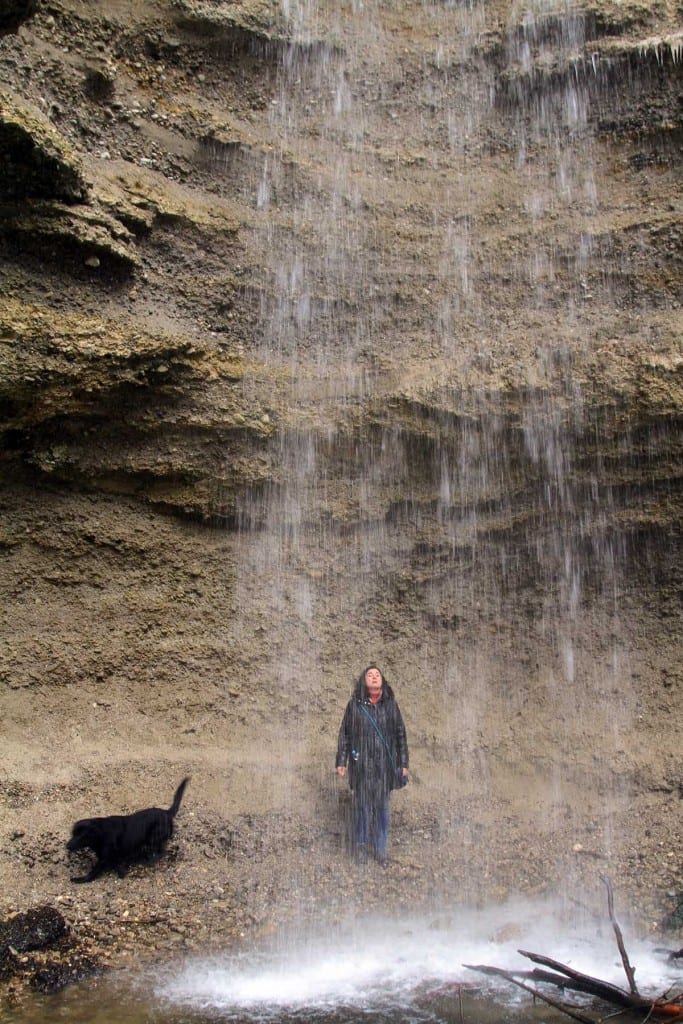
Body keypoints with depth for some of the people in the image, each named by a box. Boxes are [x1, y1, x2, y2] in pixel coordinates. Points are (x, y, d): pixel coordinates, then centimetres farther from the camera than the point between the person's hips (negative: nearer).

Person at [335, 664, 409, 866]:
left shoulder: (391, 704, 2)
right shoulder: (354, 704, -1)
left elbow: (400, 734, 5)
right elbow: (344, 734, 3)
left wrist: (403, 763, 4)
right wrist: (341, 761, 1)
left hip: (384, 764, 1)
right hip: (361, 763, -1)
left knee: (382, 806, 7)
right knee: (362, 804, 6)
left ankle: (380, 848, 19)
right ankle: (361, 846, 21)